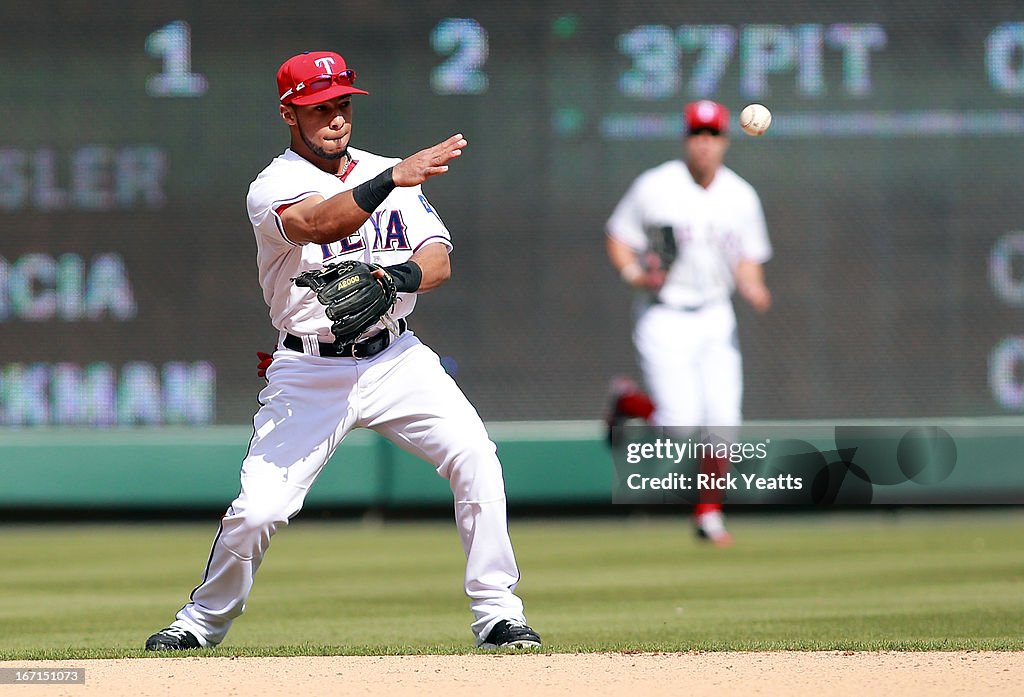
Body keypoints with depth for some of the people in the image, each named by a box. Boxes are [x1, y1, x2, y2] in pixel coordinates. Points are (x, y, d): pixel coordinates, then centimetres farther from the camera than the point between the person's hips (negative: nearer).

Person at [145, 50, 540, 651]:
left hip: (397, 360, 3)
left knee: (476, 460, -17)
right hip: (311, 373, -3)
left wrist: (401, 276, -23)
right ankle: (205, 620, 15)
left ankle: (497, 613, -8)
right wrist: (391, 181, -44)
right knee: (256, 510, -11)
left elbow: (439, 260, 0)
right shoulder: (273, 189, -7)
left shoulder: (387, 174, 10)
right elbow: (319, 224, -30)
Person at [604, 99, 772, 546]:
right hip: (664, 319, -4)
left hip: (715, 318, 4)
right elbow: (617, 237, 1)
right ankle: (628, 400, 20)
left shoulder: (741, 197, 4)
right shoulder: (654, 187, -7)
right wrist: (634, 274, -17)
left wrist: (753, 289, -11)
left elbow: (748, 259, 10)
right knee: (680, 424, -13)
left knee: (722, 421, -3)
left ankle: (709, 515, 15)